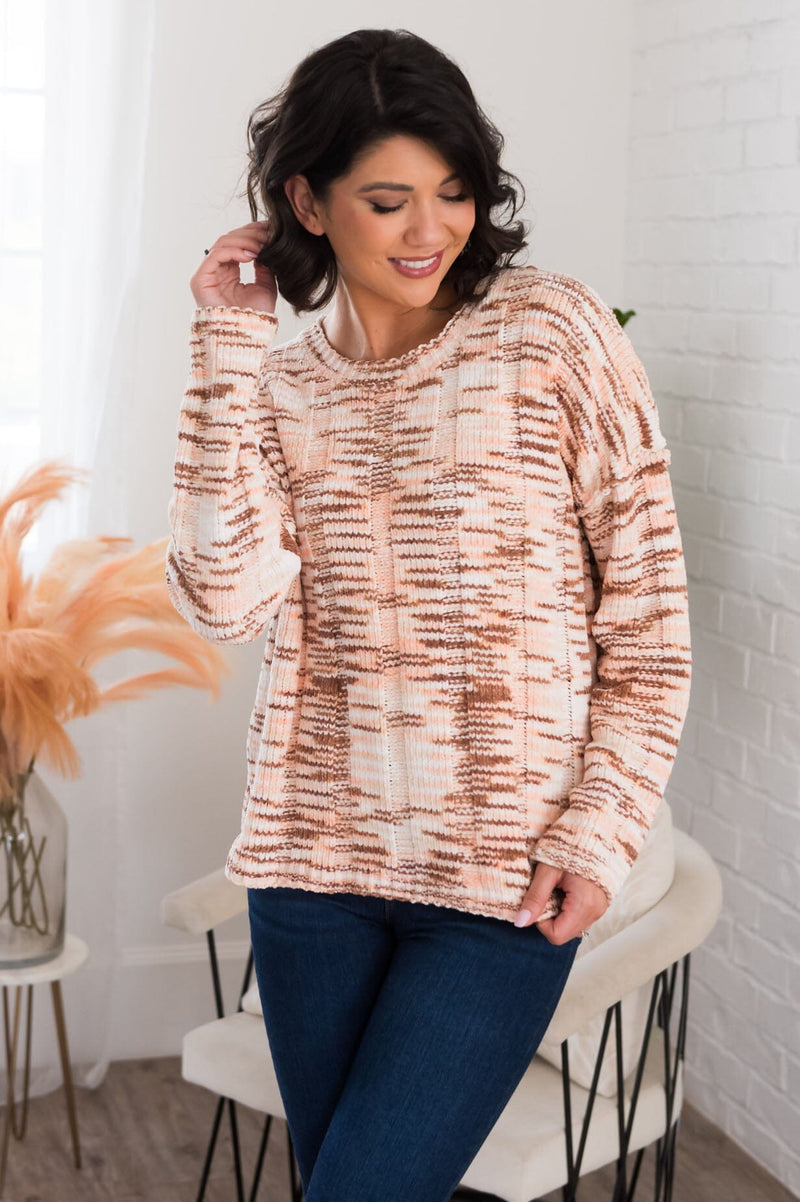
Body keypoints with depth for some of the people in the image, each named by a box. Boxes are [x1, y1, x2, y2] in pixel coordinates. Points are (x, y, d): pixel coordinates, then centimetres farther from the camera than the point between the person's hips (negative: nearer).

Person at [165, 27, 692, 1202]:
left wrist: (600, 833, -9)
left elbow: (649, 614, -3)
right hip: (315, 860, 4)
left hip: (503, 884, -3)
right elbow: (228, 596, -12)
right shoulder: (279, 382, 6)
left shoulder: (555, 332, -3)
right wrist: (231, 344, -9)